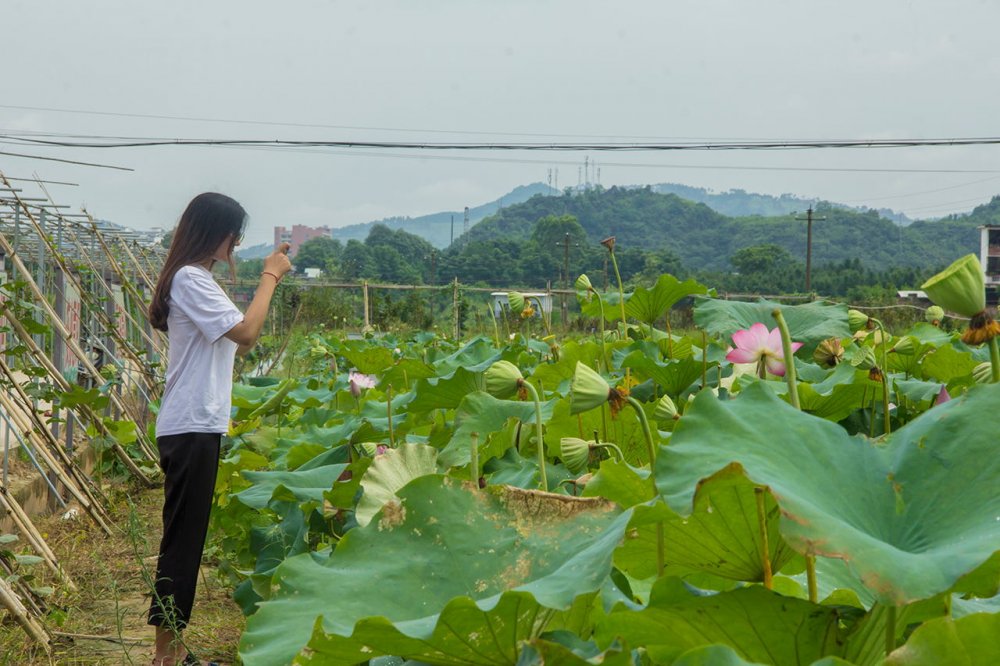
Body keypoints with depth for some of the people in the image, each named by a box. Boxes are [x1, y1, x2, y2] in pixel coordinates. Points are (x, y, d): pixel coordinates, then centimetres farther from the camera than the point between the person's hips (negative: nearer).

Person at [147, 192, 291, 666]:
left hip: (197, 425, 10)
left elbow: (238, 342, 17)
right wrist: (270, 277, -12)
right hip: (191, 427, -10)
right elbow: (246, 332, -21)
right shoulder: (190, 280, -14)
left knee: (186, 537, 13)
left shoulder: (197, 279, 17)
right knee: (183, 538, -5)